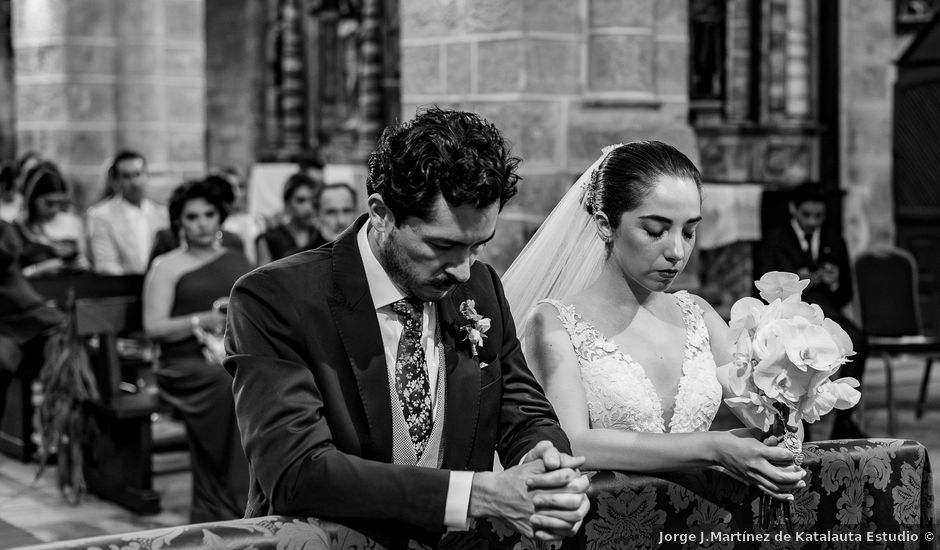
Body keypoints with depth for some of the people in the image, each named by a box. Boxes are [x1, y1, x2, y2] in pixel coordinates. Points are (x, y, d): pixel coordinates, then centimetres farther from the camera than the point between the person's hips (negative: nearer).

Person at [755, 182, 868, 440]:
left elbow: (845, 296, 21)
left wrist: (834, 283, -2)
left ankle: (844, 421, -29)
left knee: (857, 339, -32)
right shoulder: (773, 243, 15)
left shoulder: (835, 243, 24)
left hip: (828, 310, 3)